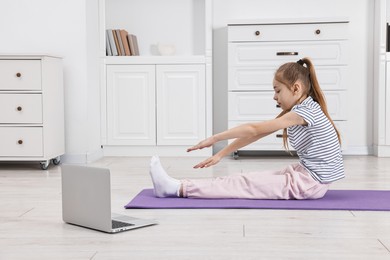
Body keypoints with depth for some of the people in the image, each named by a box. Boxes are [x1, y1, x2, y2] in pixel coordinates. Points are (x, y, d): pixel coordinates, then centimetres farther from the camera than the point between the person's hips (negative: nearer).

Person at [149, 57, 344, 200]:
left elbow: (254, 129, -20)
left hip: (312, 183, -9)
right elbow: (256, 134, 7)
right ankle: (180, 187, -1)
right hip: (305, 174, 9)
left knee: (246, 184, -11)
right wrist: (221, 154, 3)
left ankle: (178, 188, -12)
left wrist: (214, 139, -15)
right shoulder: (298, 111, 11)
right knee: (250, 180, 1)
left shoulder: (306, 111, -19)